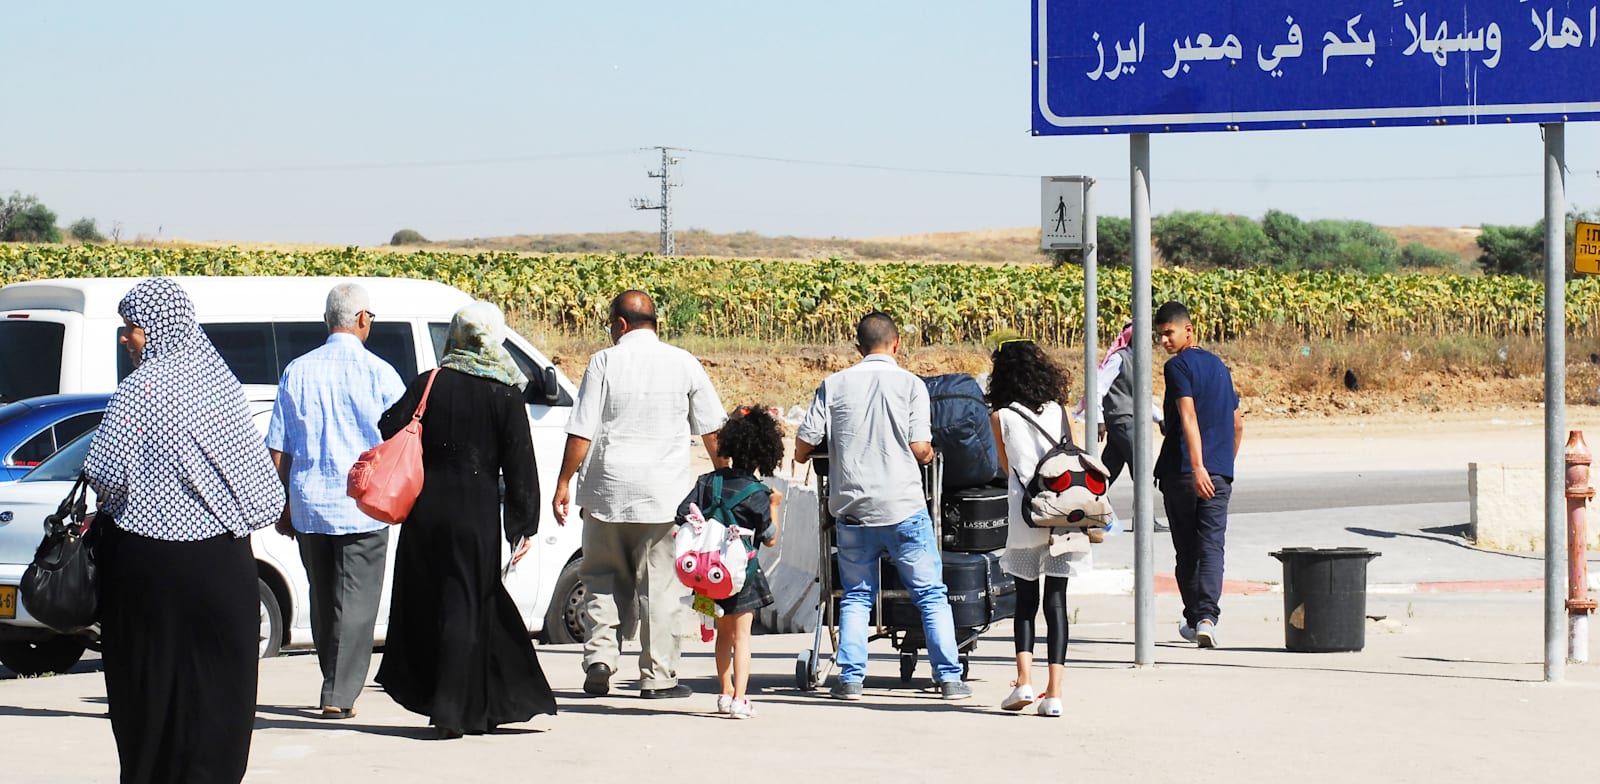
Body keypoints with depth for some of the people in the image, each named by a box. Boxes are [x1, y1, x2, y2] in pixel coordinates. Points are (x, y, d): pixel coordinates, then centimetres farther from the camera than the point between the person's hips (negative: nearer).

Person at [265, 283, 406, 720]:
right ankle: (339, 695, -5)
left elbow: (278, 450, 5)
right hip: (362, 506, -4)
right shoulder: (379, 374, -7)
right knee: (355, 602, 0)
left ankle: (336, 686, 25)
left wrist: (286, 505, 14)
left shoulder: (297, 372, 3)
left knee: (323, 599, 16)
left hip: (308, 504, 4)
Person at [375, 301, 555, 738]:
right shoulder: (505, 395, -4)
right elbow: (520, 467, -4)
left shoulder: (427, 386, 1)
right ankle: (452, 709, -2)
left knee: (424, 607, 15)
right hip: (476, 517, -2)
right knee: (465, 608, 2)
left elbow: (387, 435, -2)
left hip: (425, 511, 2)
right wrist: (524, 526, -1)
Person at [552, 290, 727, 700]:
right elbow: (712, 430, 7)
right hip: (665, 493, 0)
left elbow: (581, 432, -4)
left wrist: (564, 483, 4)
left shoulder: (604, 362, -3)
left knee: (604, 579, 13)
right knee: (662, 584, 4)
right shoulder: (683, 363, 2)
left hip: (608, 490, 0)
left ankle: (599, 658, 0)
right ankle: (657, 676, 3)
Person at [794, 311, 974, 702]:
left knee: (856, 596, 14)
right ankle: (949, 677, 3)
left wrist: (802, 456, 25)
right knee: (931, 594, 6)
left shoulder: (834, 385, 3)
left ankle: (851, 678, 6)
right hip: (903, 507, -2)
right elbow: (920, 448, -8)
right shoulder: (911, 384, -2)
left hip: (852, 507, 2)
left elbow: (804, 444, 2)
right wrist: (930, 456, 15)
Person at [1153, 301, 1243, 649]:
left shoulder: (1178, 366, -6)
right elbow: (1237, 424, 22)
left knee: (1186, 550, 9)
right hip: (1219, 474, 4)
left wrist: (1197, 466, -26)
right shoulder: (1219, 366, 16)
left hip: (1181, 472, -4)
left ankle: (1194, 618, 18)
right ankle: (1207, 617, -22)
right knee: (1212, 547, -5)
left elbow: (1188, 416, -18)